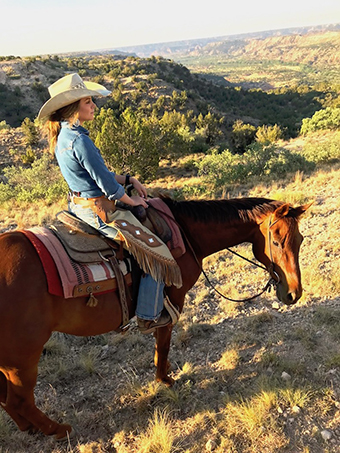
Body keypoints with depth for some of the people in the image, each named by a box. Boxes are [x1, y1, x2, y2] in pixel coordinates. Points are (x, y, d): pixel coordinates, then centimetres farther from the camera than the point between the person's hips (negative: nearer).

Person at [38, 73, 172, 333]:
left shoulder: (62, 136, 8)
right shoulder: (79, 141, -24)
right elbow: (107, 185, -21)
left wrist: (129, 179, 8)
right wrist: (132, 201, -5)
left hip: (78, 205, 11)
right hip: (97, 211, -11)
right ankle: (149, 316, 13)